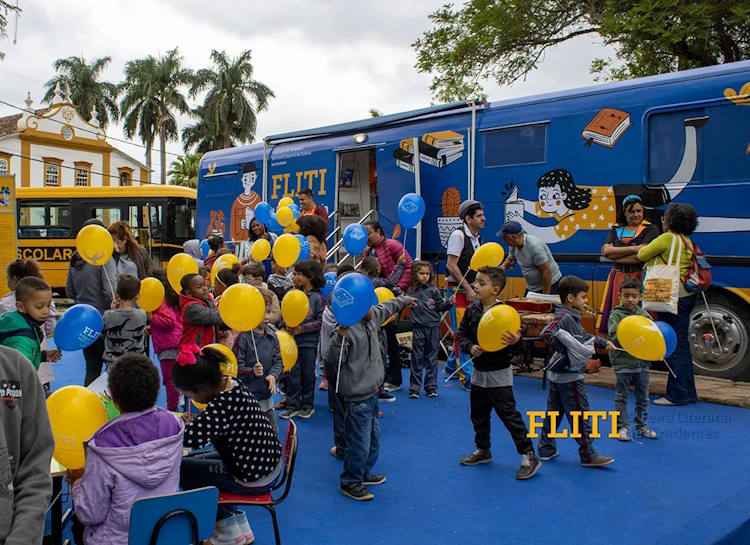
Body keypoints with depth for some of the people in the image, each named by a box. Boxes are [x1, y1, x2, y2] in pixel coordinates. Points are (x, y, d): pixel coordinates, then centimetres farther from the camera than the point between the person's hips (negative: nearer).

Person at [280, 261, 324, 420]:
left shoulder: (317, 297, -9)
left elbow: (321, 322, -11)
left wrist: (302, 328, -15)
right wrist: (288, 325, -8)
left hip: (309, 342, -3)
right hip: (293, 340, 3)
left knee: (308, 374, 9)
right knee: (293, 374, 5)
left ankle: (307, 405, 23)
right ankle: (292, 405, 15)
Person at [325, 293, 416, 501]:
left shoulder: (372, 317, 2)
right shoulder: (348, 329, -22)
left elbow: (387, 308, 24)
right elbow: (331, 361, -25)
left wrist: (405, 299, 38)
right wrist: (340, 337, -39)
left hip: (372, 392, 9)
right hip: (357, 397, -9)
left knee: (373, 438, 21)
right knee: (359, 444, 0)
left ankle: (364, 474, 40)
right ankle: (350, 482, 19)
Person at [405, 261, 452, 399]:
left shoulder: (433, 290, 1)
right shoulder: (411, 291, 2)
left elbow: (440, 306, 2)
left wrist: (449, 303, -14)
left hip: (433, 327, 0)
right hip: (418, 327, 0)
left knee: (431, 358, 9)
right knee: (417, 358, 5)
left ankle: (431, 387, 18)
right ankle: (414, 388, 12)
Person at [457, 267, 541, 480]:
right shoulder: (472, 310, -1)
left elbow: (514, 336, -17)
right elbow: (462, 334, 4)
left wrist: (514, 341, -40)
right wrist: (470, 347, -14)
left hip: (499, 374, -6)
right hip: (479, 371, 7)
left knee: (509, 415, -5)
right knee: (478, 415, 18)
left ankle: (529, 456, 6)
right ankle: (483, 450, 36)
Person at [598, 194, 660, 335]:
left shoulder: (650, 229, 1)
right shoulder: (616, 229, 14)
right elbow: (606, 251, -2)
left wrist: (615, 254, -4)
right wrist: (632, 249, -10)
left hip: (639, 277, -4)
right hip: (618, 277, 4)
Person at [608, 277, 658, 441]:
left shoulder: (644, 315, 5)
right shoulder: (616, 315, -7)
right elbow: (613, 336, -16)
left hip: (642, 362, 4)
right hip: (623, 363, -4)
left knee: (642, 397, 15)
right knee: (621, 397, 5)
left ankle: (642, 425, 28)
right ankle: (622, 427, 13)